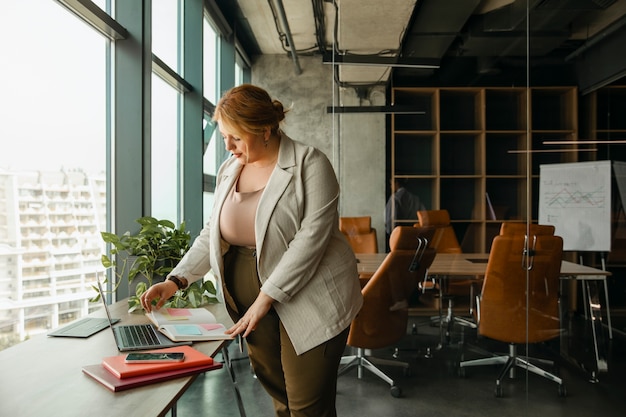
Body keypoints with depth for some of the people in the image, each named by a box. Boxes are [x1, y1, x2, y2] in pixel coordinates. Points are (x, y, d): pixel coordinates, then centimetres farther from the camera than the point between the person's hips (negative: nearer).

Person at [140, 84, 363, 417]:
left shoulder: (309, 164, -11)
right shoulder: (229, 170, 9)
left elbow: (311, 237, -18)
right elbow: (212, 234, 13)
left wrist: (266, 298, -20)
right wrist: (175, 280, 2)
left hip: (308, 300, -5)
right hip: (251, 298, 6)